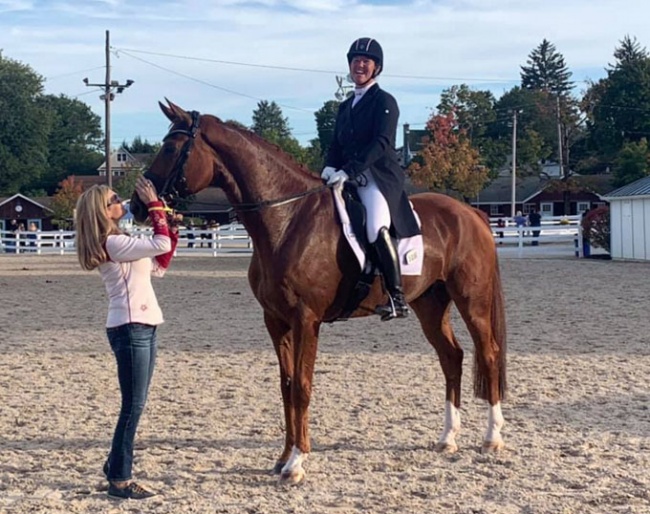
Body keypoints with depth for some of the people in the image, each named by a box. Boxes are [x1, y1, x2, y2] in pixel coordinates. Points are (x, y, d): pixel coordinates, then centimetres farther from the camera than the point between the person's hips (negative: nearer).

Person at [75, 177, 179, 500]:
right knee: (134, 405, -6)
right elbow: (161, 244, -22)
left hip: (141, 327, 10)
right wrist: (154, 205, -14)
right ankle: (119, 480, 0)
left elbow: (158, 267, 20)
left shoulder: (117, 242, 16)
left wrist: (172, 230, 11)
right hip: (130, 328, -10)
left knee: (134, 403, 15)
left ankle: (117, 464, 25)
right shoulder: (113, 244, -15)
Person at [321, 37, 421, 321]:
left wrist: (349, 170, -23)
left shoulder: (384, 101, 0)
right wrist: (330, 167, -6)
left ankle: (397, 298, -27)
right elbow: (336, 144, 17)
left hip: (380, 177, -8)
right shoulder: (346, 106, 22)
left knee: (377, 228, -30)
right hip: (348, 179, 8)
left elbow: (381, 142, -13)